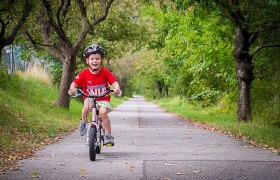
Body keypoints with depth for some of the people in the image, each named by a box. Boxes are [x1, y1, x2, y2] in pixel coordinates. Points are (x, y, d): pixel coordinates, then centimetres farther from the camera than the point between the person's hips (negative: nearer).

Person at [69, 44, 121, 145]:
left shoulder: (105, 72, -10)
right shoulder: (84, 74, -10)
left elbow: (114, 82, -16)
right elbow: (74, 83, -10)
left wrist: (116, 88, -37)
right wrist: (72, 89, -32)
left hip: (103, 99, 0)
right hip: (89, 98, 0)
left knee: (103, 112, -27)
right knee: (87, 105, -33)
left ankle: (108, 135, -13)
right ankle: (84, 122, -2)